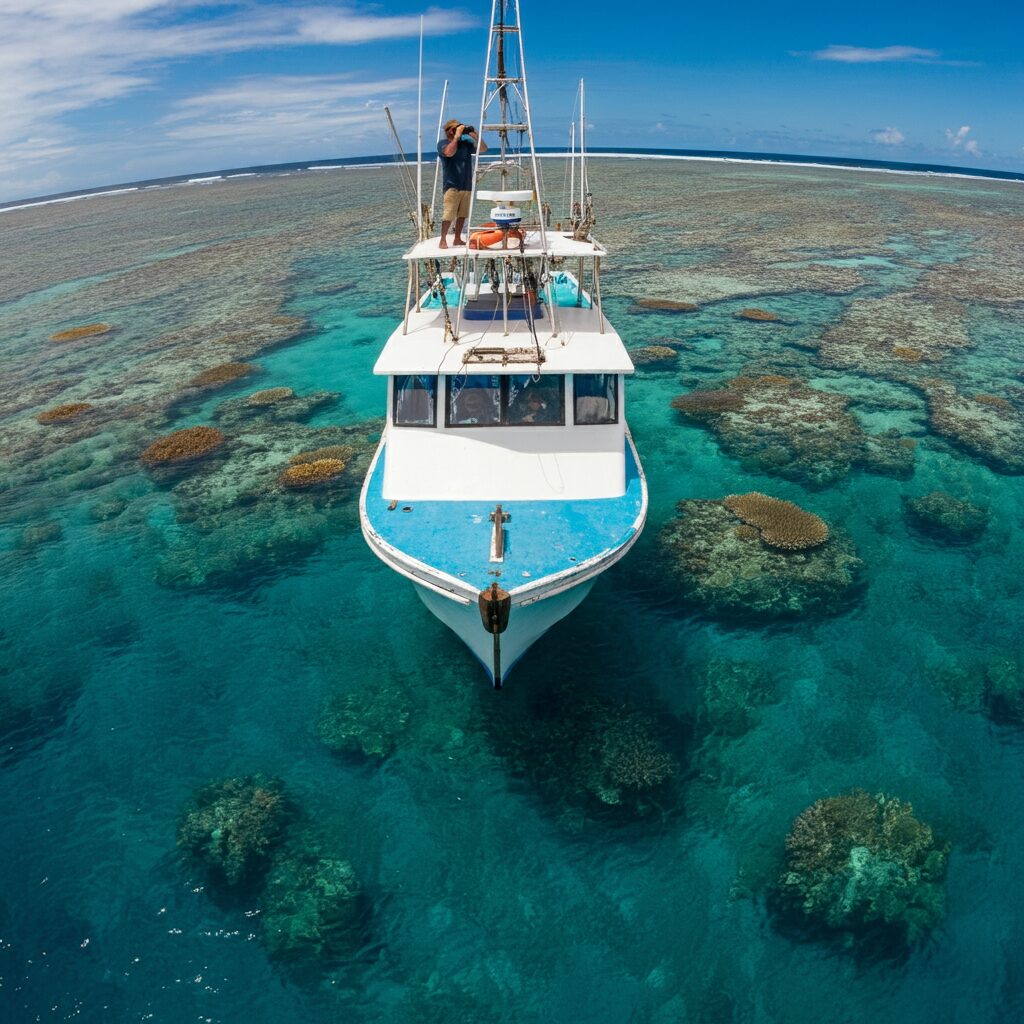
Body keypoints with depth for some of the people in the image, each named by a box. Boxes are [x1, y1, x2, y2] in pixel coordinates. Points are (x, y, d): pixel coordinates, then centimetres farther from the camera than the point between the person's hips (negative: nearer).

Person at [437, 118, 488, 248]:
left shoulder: (466, 143, 13)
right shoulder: (443, 144, 1)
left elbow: (483, 149, 7)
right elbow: (449, 152, -21)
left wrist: (475, 135, -4)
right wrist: (457, 136, -14)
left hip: (467, 186, 5)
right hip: (452, 186, -5)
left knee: (462, 214, 7)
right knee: (448, 214, -12)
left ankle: (457, 239, 16)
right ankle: (443, 240, -6)